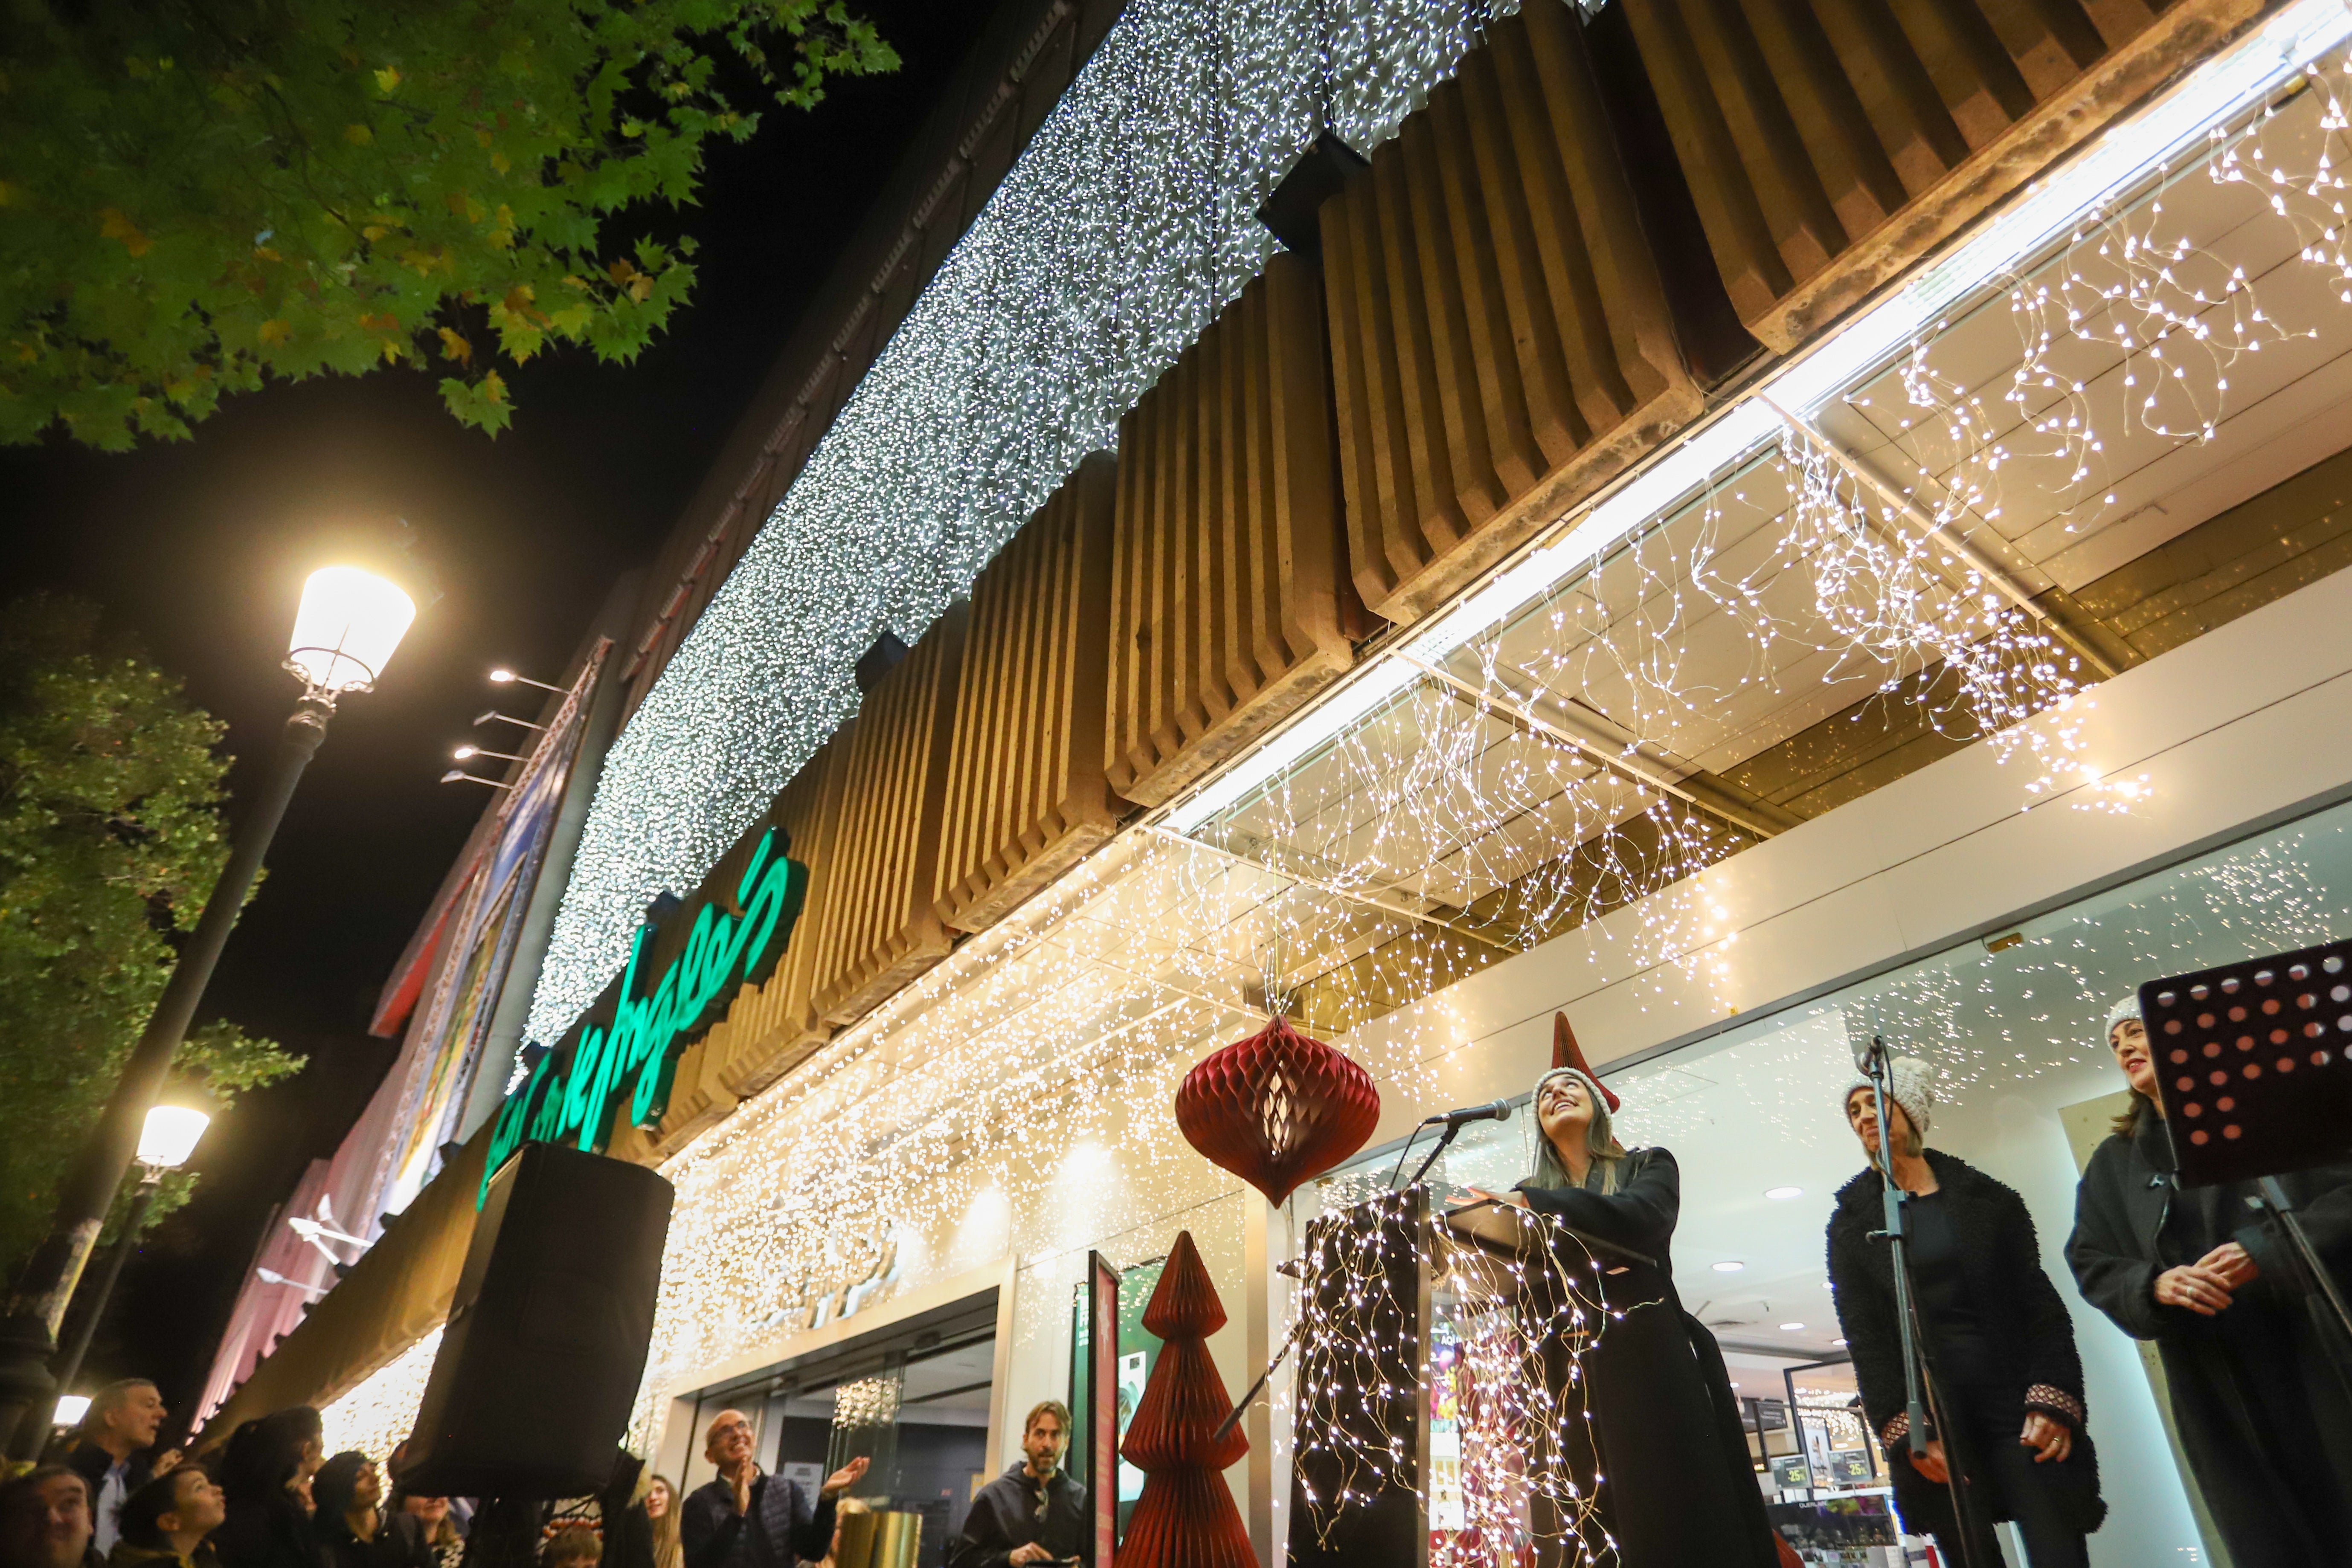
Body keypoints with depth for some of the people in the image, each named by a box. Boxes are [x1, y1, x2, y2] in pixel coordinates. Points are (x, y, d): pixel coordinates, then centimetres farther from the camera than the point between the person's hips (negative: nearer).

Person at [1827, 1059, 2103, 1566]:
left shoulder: (1987, 1199, 10)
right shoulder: (1851, 1223, 7)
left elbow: (2040, 1303, 4)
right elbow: (1865, 1338, 1)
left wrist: (2054, 1400, -9)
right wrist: (1904, 1432, -10)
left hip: (2015, 1397, 0)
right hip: (1929, 1414, 0)